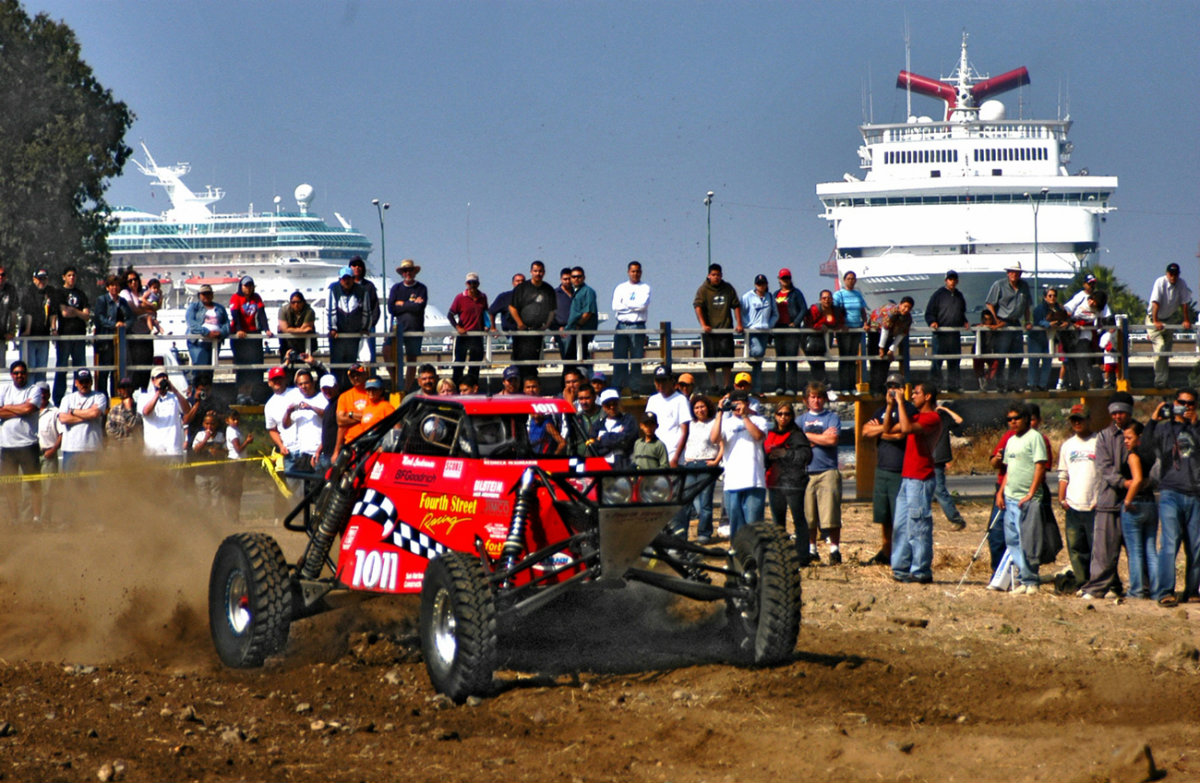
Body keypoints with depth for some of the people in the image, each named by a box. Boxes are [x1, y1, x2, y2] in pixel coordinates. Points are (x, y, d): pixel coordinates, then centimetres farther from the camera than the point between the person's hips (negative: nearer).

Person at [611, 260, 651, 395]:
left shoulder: (645, 288, 7)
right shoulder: (620, 288, 12)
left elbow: (643, 304, -9)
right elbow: (615, 306, 0)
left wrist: (626, 304, -3)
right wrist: (634, 306, -6)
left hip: (638, 327, -1)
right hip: (622, 326, 1)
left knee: (637, 359, -1)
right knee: (619, 358, -3)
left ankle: (635, 388, 2)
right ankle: (616, 388, -2)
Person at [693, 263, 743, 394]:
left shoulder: (728, 289, 9)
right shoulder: (703, 290, 0)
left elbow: (736, 306, 12)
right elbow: (698, 306, -10)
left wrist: (739, 324, 4)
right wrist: (703, 324, -21)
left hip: (726, 329, 2)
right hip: (709, 329, -2)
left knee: (727, 358, -2)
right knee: (710, 359, -2)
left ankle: (727, 386, 5)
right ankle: (714, 386, 6)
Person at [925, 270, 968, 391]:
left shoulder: (959, 296, 16)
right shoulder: (939, 295, 1)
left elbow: (962, 312, 29)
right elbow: (929, 313, 0)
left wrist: (964, 322, 10)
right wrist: (932, 322, -19)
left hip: (955, 333, 5)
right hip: (940, 333, -5)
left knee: (955, 361, 7)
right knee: (937, 361, -7)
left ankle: (954, 385, 13)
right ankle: (934, 384, -3)